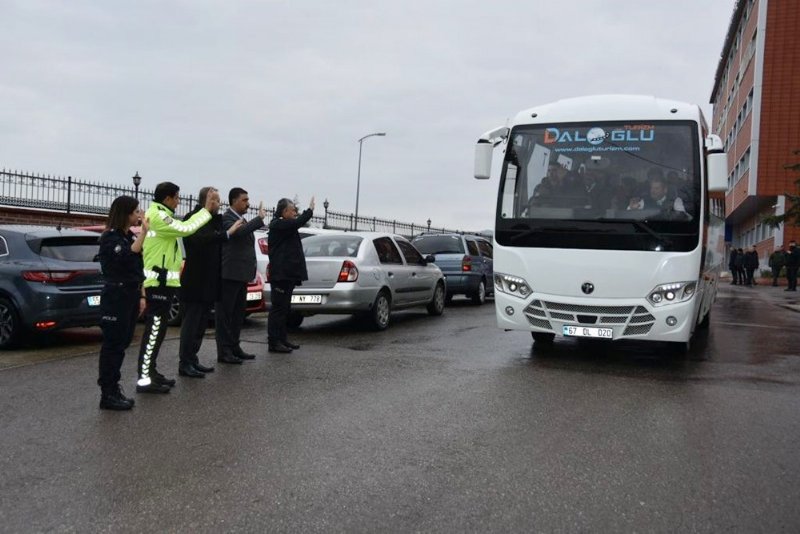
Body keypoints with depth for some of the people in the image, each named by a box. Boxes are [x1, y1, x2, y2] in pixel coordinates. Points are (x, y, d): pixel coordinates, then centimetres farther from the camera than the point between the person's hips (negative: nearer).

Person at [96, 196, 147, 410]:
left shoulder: (130, 237, 14)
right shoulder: (110, 237, -10)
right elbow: (127, 257, -27)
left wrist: (141, 296, 14)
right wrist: (144, 232, -23)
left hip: (130, 296, 8)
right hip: (115, 297, -8)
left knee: (122, 344, 11)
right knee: (113, 345, -6)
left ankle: (112, 388, 19)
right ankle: (108, 394, -1)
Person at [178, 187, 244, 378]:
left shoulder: (214, 219, 13)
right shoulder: (192, 218, -12)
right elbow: (201, 239, -29)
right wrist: (227, 233, -31)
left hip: (209, 283, 8)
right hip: (195, 282, -8)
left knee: (201, 323, 13)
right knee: (191, 323, -4)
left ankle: (193, 360, 20)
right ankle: (185, 364, 1)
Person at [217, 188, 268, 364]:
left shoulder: (242, 220, 17)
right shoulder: (226, 218, -11)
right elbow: (239, 231, -31)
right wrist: (260, 218, -22)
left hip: (241, 275, 9)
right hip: (229, 274, -9)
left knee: (238, 313, 12)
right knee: (225, 313, -4)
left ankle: (234, 347, 20)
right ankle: (224, 352, -1)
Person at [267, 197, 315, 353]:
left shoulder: (286, 226, 20)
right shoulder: (277, 225, -14)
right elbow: (297, 223, -24)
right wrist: (310, 210, -16)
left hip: (287, 274, 11)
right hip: (280, 274, -11)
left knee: (284, 308, 14)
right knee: (278, 308, -8)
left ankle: (282, 339, 20)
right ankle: (274, 342, -5)